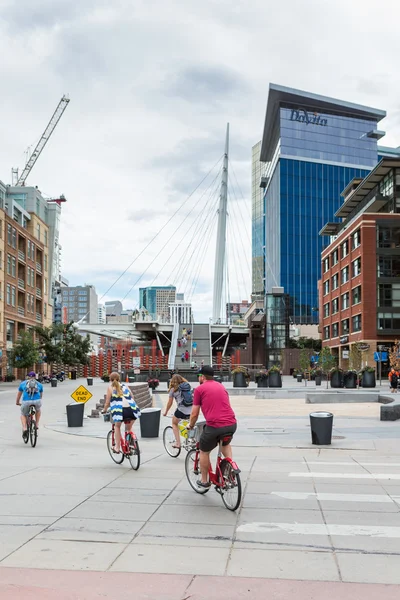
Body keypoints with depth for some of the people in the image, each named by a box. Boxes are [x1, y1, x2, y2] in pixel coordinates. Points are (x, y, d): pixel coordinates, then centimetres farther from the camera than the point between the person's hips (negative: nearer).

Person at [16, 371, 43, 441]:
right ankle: (37, 424, 24)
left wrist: (17, 402, 53)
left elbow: (19, 394, 36)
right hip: (37, 401, 1)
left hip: (26, 402, 0)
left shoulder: (23, 383, 24)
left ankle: (24, 429, 4)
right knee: (38, 410, 35)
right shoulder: (39, 384, 25)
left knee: (23, 415, 25)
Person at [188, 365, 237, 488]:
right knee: (226, 444, 36)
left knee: (204, 452, 20)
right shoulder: (221, 386, 19)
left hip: (214, 426, -5)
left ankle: (204, 481, 29)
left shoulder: (199, 389, 3)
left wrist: (191, 425, 23)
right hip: (232, 424, 5)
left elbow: (194, 414, 3)